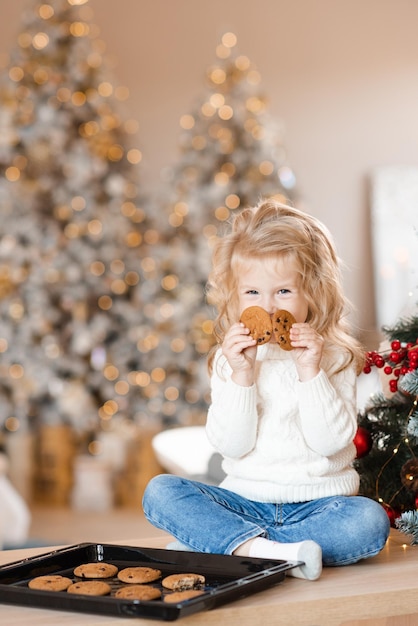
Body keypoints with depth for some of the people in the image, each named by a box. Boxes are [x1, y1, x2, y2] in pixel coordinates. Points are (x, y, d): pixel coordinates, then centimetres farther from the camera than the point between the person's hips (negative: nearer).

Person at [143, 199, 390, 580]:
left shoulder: (335, 358, 0)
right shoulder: (230, 359, 3)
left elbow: (331, 441, -12)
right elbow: (232, 445, -8)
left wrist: (310, 372, -20)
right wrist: (241, 375, -19)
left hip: (318, 502, -1)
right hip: (244, 501, 1)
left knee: (369, 521, -31)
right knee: (160, 492, -19)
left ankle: (208, 542, -28)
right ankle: (268, 550, -37)